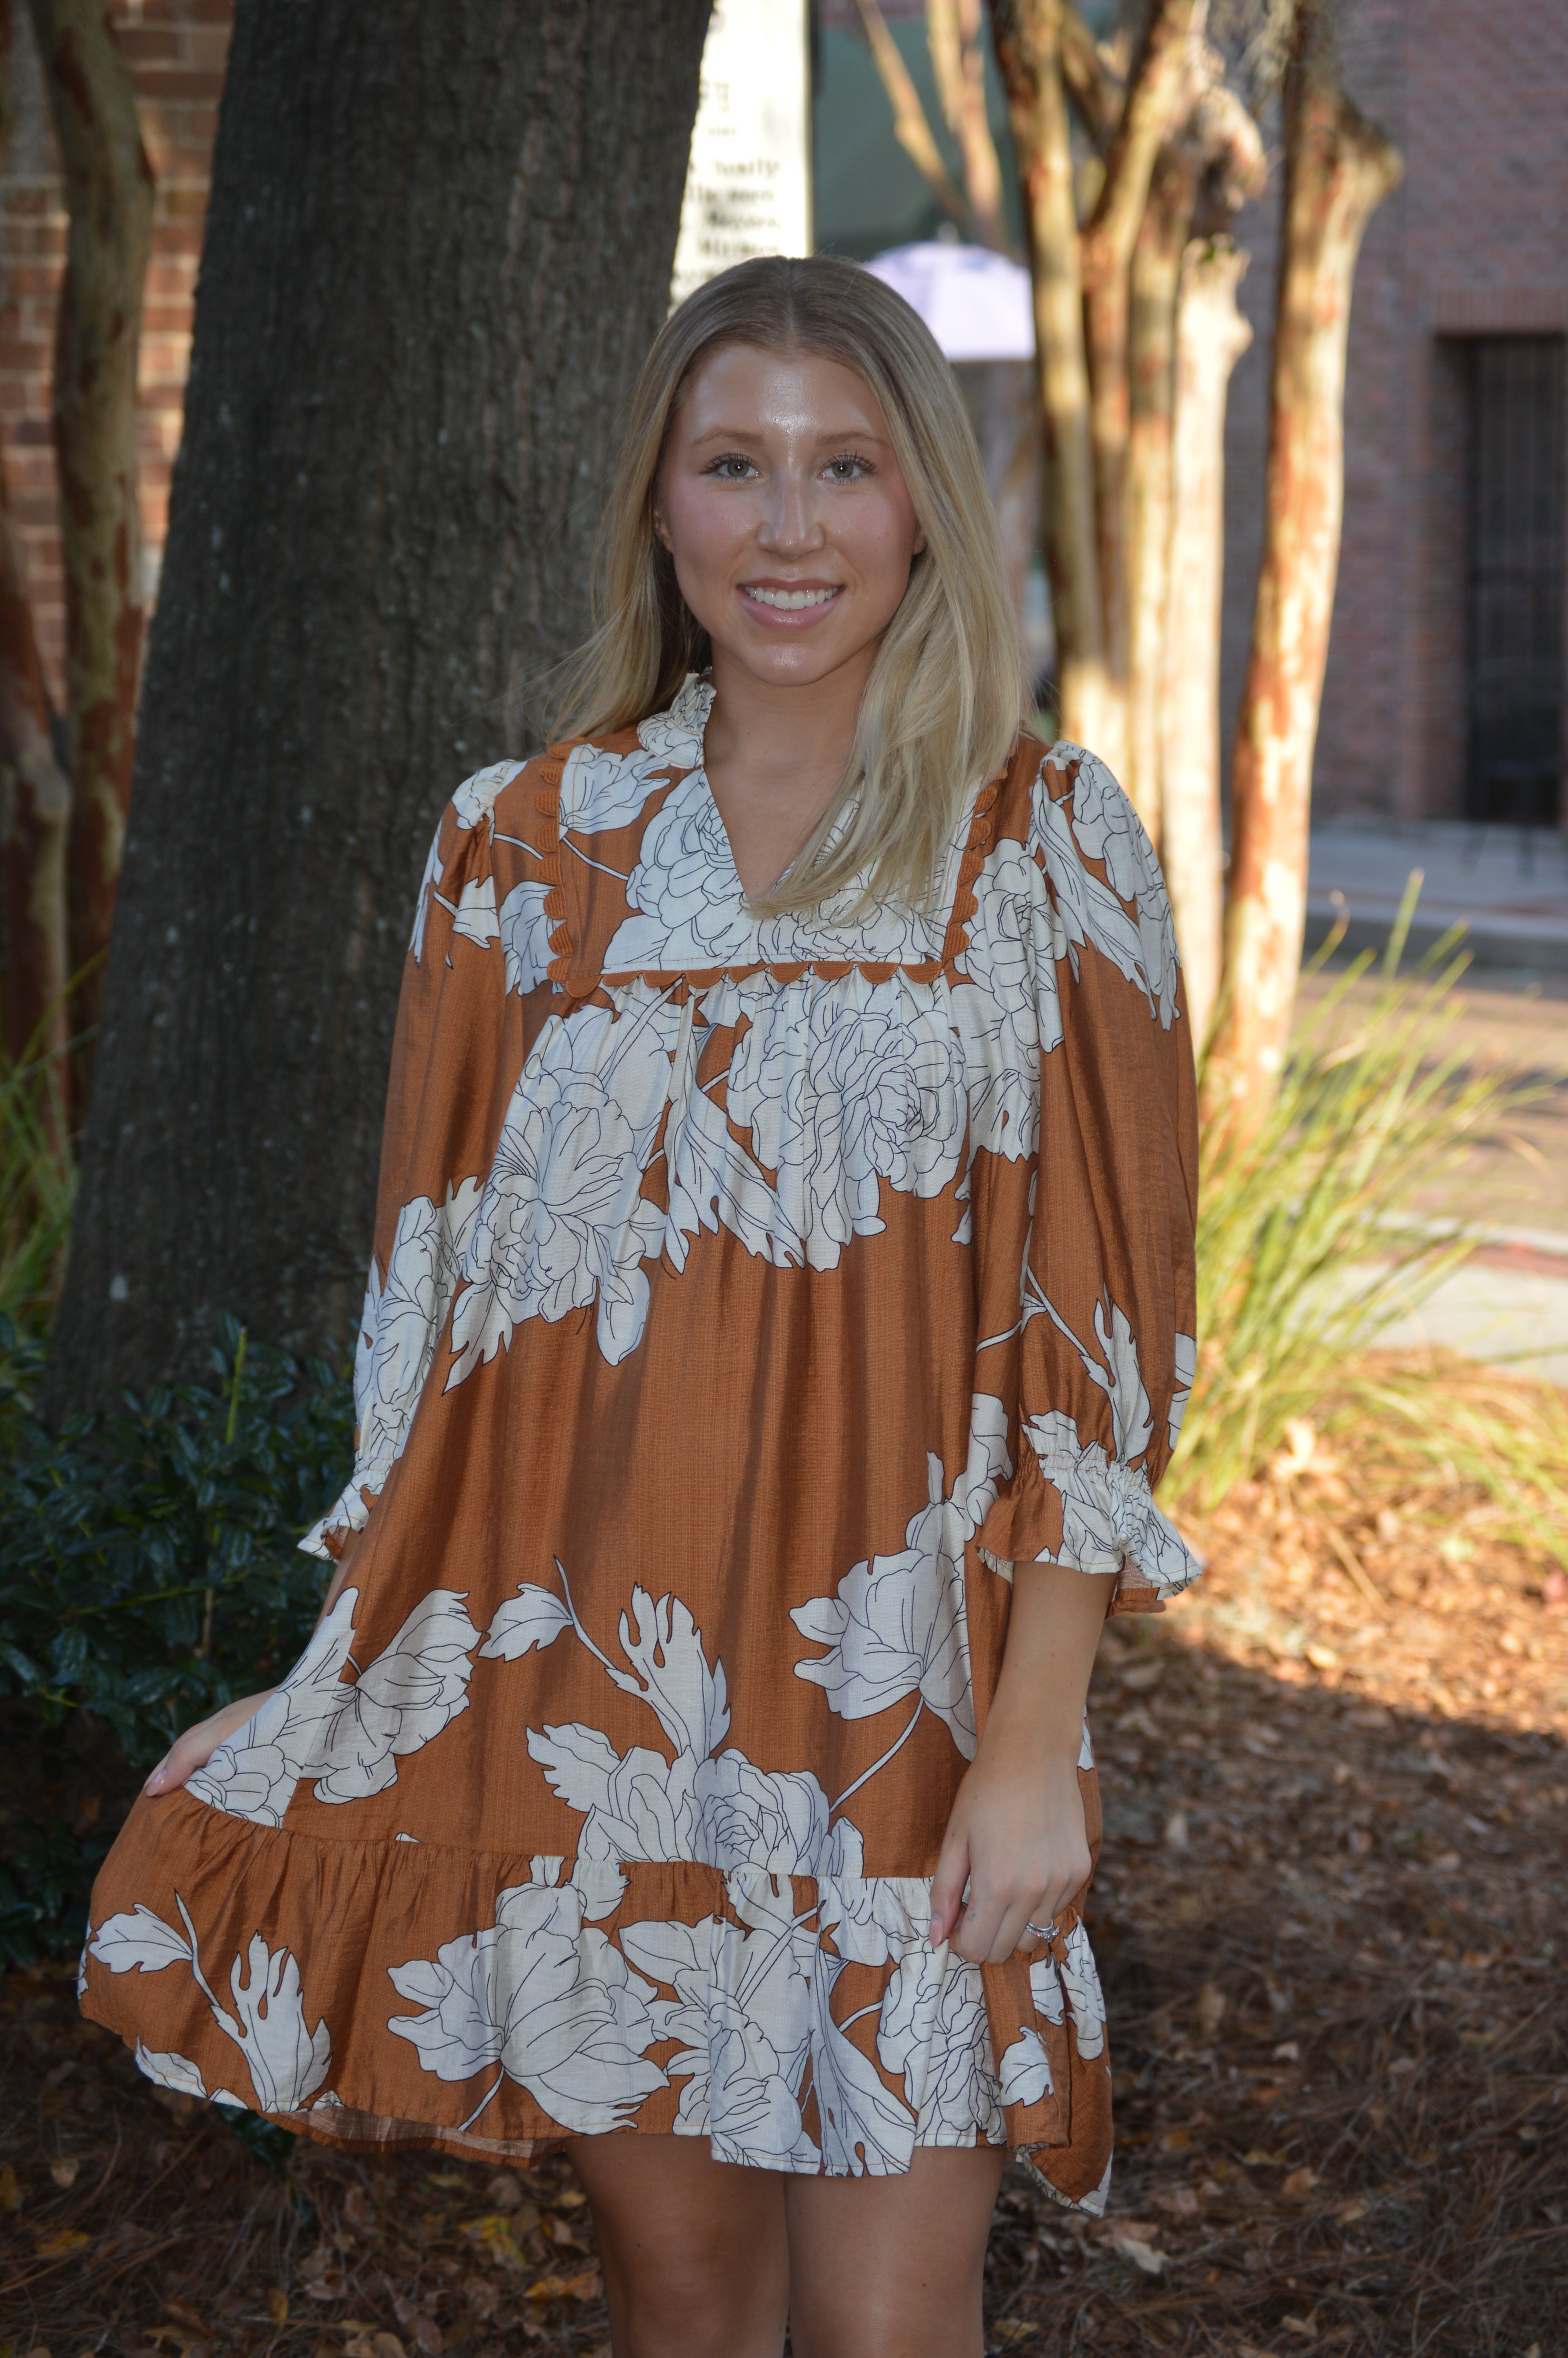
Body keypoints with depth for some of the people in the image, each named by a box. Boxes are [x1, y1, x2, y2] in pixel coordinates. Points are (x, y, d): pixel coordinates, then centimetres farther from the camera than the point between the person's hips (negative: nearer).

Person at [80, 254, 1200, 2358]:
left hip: (896, 1685, -2)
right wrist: (365, 1679, 5)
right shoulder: (528, 846, 6)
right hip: (585, 1665, 2)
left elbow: (1101, 1330, -4)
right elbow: (435, 1296, 9)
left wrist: (1036, 1740, -10)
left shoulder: (1045, 847, -1)